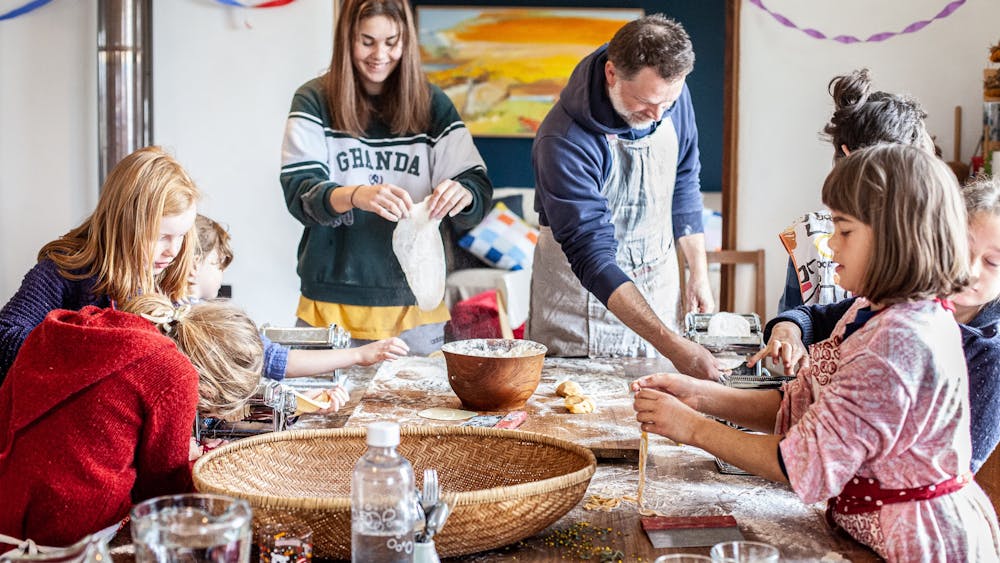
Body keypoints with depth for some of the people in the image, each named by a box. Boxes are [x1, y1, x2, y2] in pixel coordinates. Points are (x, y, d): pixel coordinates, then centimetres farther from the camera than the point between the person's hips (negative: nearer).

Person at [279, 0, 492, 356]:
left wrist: (461, 194, -25)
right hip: (332, 306, -1)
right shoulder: (315, 102, 0)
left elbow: (480, 190, -1)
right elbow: (299, 193, -11)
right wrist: (356, 196, -32)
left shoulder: (432, 106, 5)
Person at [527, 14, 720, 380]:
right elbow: (592, 257, -32)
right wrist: (672, 345, -38)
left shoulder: (672, 97, -10)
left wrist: (699, 272, 5)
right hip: (584, 291, -5)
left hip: (659, 281, 5)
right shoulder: (564, 142, -29)